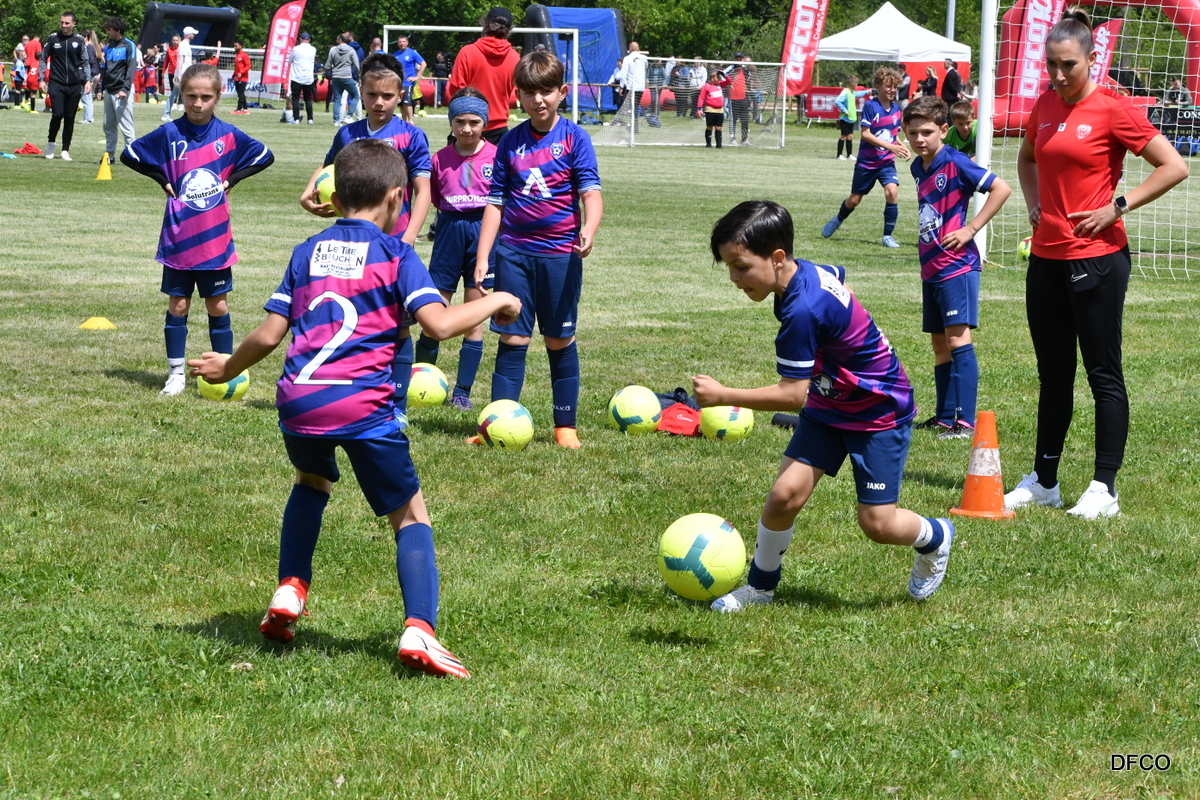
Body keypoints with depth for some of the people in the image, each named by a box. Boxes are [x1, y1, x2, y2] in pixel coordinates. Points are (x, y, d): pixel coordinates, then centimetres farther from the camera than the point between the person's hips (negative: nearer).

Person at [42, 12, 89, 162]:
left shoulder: (79, 40, 4)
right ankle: (50, 142, 9)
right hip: (56, 83, -1)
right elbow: (43, 59, 9)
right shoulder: (52, 38, 3)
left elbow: (85, 62, 8)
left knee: (70, 118, 2)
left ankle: (65, 150, 11)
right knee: (58, 114, -14)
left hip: (74, 85, 1)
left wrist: (88, 80, -5)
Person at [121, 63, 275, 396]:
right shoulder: (169, 134, -5)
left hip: (215, 241, 1)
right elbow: (129, 155, 1)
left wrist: (231, 180, -1)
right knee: (177, 306, 5)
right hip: (178, 240, -1)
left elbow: (264, 156, 8)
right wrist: (163, 180, -5)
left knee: (218, 306, 8)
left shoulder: (228, 135, -2)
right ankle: (176, 373, 12)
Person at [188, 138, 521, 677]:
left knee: (312, 480, 35)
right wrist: (495, 302, 8)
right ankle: (418, 630, -11)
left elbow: (268, 335, 13)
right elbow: (439, 324, -8)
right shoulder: (395, 254, 5)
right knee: (409, 512, 8)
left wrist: (227, 367, 30)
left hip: (297, 401, 4)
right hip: (362, 404, -4)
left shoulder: (307, 253, 16)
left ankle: (289, 591, 22)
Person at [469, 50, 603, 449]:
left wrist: (588, 230, -32)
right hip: (513, 252, 2)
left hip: (560, 253, -2)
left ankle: (566, 425, 14)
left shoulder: (574, 138, -2)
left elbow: (591, 193, -11)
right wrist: (482, 258, 2)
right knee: (512, 339, 2)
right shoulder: (511, 141, 5)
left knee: (560, 340, 6)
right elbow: (495, 202, 8)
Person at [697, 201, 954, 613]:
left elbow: (793, 394, -31)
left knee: (878, 524, -3)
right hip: (829, 403, 8)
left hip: (880, 413, -8)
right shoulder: (810, 271, -8)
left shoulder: (803, 311, -34)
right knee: (785, 494, -5)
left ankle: (935, 538, 29)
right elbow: (840, 277, 17)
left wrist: (723, 396, -27)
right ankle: (760, 585, 11)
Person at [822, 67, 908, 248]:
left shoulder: (896, 109, 3)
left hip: (886, 162, 3)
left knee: (892, 191, -21)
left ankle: (888, 236, -10)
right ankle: (837, 220, 42)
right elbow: (865, 134, -18)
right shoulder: (870, 106, -13)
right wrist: (890, 146, -23)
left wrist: (902, 147, -4)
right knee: (854, 200, 9)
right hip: (866, 162, -3)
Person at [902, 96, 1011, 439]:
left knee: (958, 338, -13)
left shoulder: (955, 163, -13)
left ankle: (966, 421, -15)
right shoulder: (917, 168, 11)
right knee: (939, 343, 12)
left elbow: (1001, 189, -16)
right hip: (930, 266, 9)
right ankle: (945, 417, 19)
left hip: (956, 265, -9)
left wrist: (971, 229, -16)